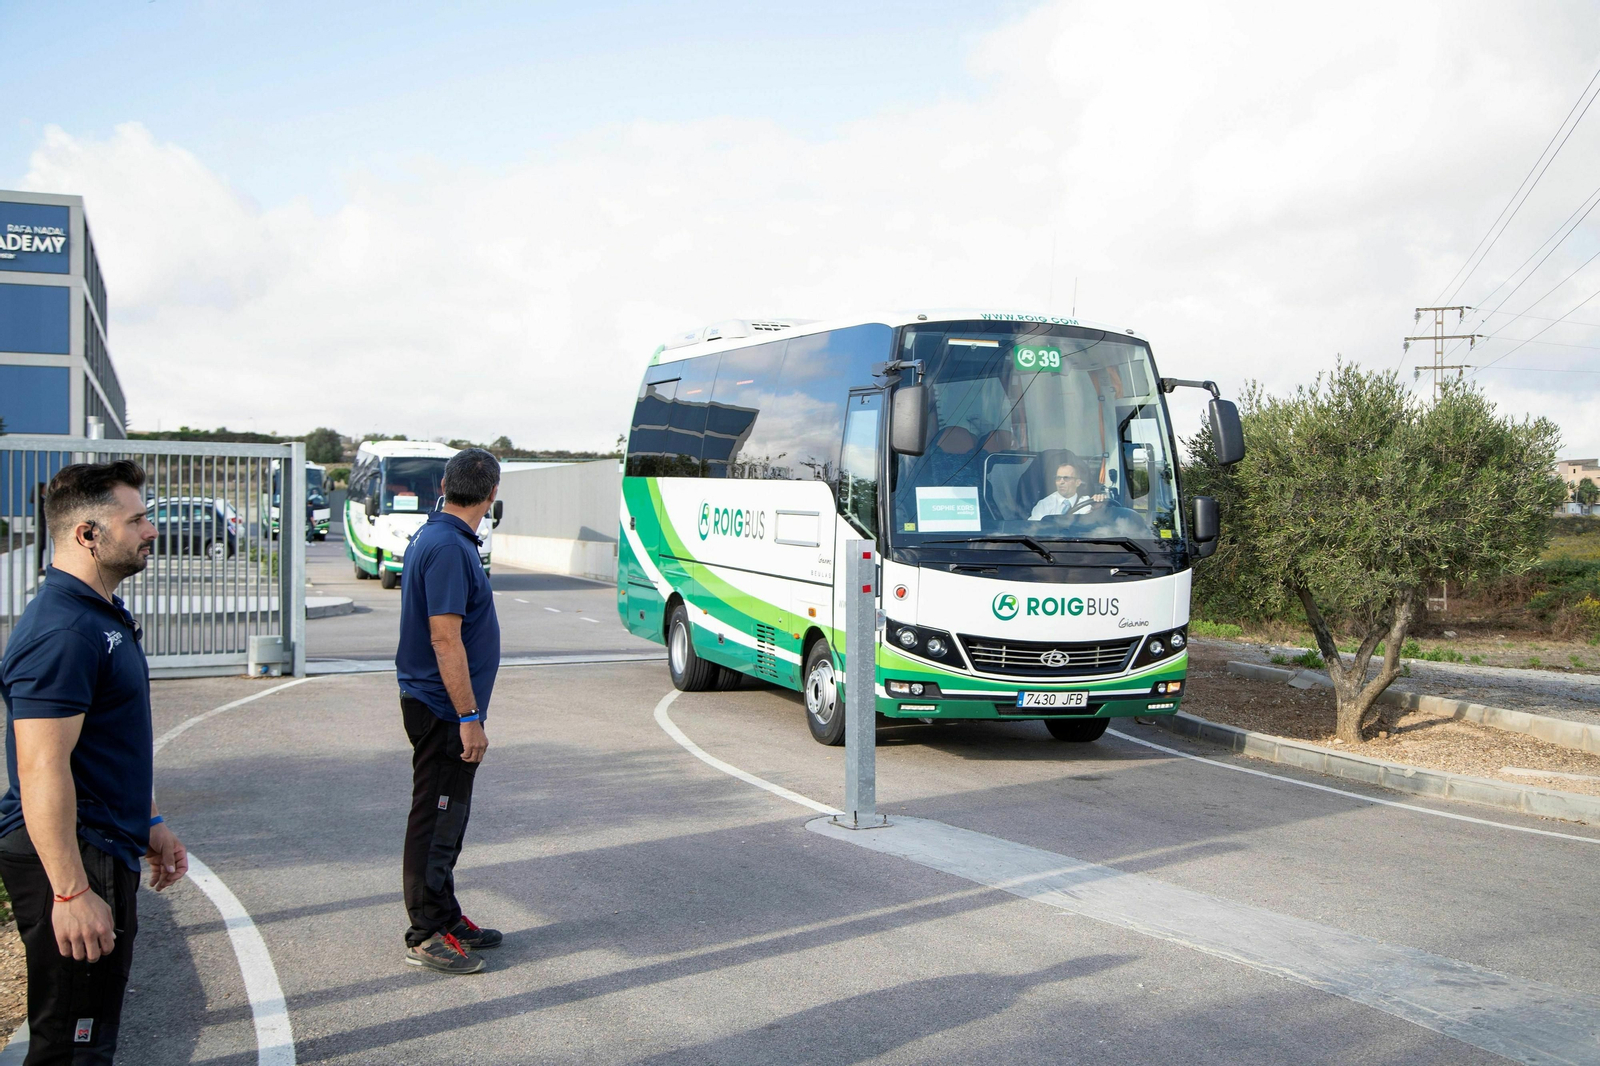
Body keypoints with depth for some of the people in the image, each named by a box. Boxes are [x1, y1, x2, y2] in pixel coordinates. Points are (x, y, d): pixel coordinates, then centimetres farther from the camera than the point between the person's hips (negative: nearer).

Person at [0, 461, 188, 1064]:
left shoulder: (104, 614, 12)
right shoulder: (61, 631, -22)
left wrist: (149, 823, 23)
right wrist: (70, 891, -27)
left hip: (106, 852, 10)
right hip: (71, 860, -10)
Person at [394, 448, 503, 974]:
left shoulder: (435, 537, 11)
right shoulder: (448, 547, -21)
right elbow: (444, 638, -25)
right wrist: (469, 717, -22)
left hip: (442, 708, 10)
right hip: (443, 709, -10)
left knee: (447, 817, 17)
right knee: (436, 821, 0)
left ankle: (446, 917, 28)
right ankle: (426, 935, 9)